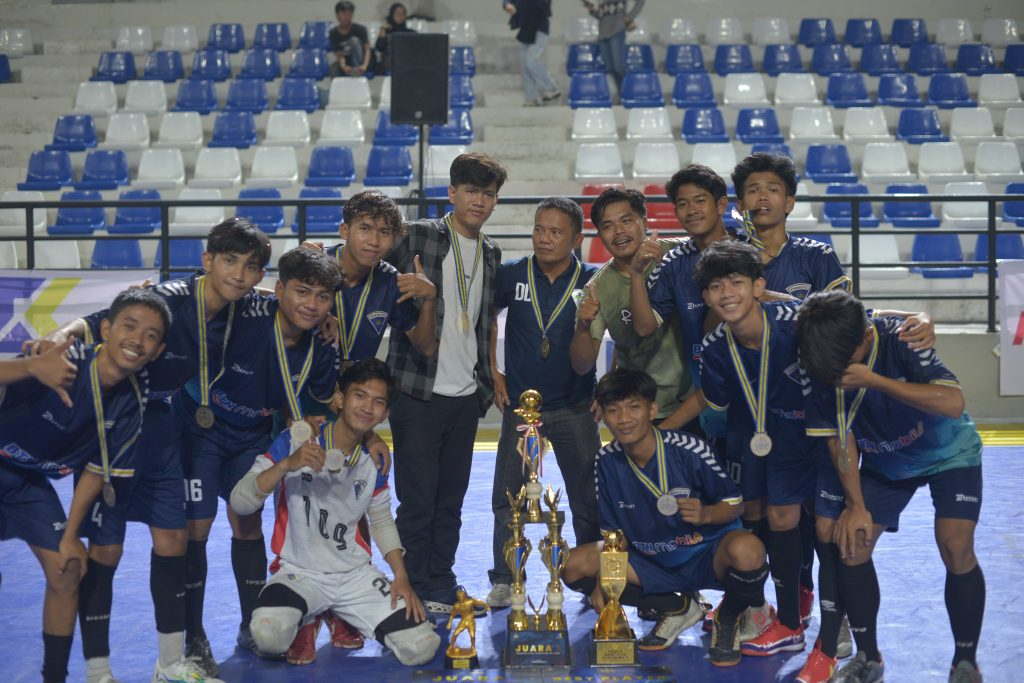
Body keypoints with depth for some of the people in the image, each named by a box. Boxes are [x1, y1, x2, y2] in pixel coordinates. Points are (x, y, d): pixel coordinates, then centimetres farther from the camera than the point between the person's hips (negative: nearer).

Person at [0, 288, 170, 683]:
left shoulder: (132, 402, -10)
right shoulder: (65, 362, -28)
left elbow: (97, 470, -1)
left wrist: (70, 535, -1)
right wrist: (32, 366, -61)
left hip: (32, 481, 6)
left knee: (67, 573, 2)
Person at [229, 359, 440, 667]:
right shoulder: (295, 442, -12)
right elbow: (239, 503, -18)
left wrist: (401, 577, 3)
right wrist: (287, 465, -33)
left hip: (356, 574, 4)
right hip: (299, 572, -4)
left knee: (421, 648, -14)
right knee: (269, 635, -37)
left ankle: (342, 618, 16)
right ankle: (305, 621, 4)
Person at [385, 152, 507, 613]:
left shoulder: (491, 254, 13)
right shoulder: (416, 237, -5)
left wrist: (488, 376, 13)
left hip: (467, 395, 6)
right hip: (418, 390, -5)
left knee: (451, 502, 13)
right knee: (417, 501, -1)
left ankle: (442, 588, 23)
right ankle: (417, 592, 9)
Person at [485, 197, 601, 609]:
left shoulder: (592, 281, -6)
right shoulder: (511, 275, -3)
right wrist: (492, 373, 7)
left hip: (575, 408, -1)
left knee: (588, 499, 7)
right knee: (507, 498, 4)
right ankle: (504, 581, 15)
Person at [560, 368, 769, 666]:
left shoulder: (690, 450, -19)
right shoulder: (607, 462, -5)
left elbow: (736, 503, -8)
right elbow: (613, 530, 4)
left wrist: (705, 515, -30)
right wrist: (603, 579, -11)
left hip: (707, 557, -5)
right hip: (653, 564, 5)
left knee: (747, 549, -40)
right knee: (573, 566, -14)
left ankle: (728, 618, -2)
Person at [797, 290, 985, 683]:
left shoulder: (900, 340, -32)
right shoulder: (821, 364, -21)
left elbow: (953, 403, -43)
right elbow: (840, 438, -11)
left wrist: (874, 380, -46)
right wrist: (856, 505, -15)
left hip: (947, 453, -4)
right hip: (883, 462, 4)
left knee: (955, 547, -19)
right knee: (851, 544, -6)